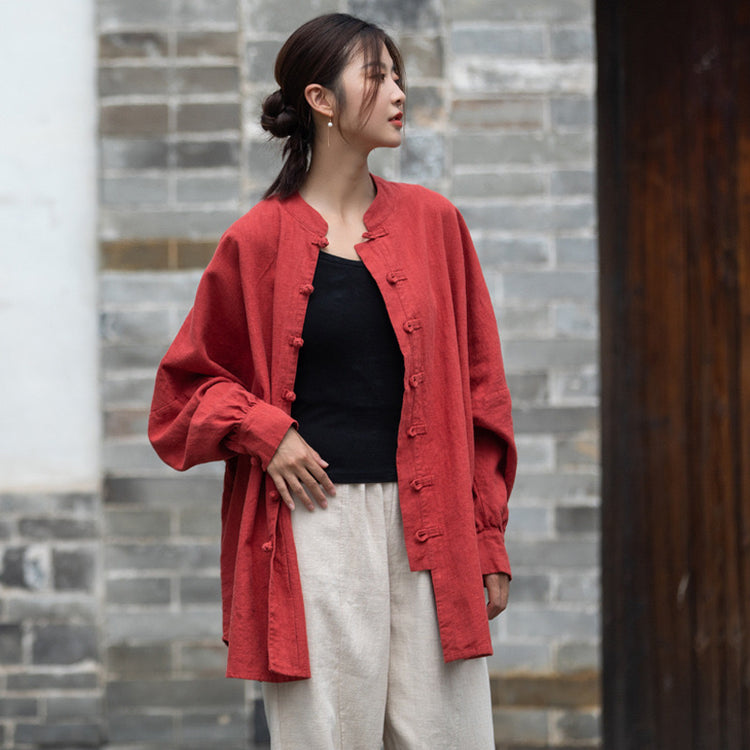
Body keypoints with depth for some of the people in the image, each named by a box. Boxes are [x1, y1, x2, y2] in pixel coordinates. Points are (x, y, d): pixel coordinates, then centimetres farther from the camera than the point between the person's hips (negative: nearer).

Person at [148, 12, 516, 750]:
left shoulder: (433, 222, 10)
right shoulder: (257, 241, 3)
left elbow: (479, 386, 12)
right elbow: (187, 385, 12)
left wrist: (489, 538, 9)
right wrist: (263, 431, -7)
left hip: (429, 528, 3)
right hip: (315, 522, -2)